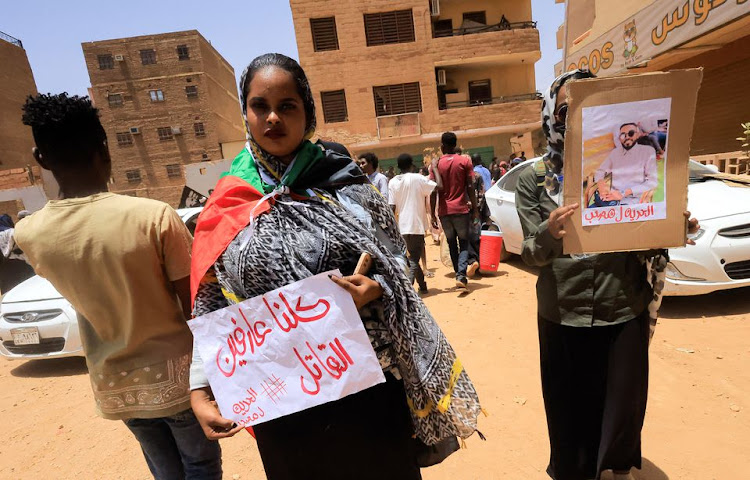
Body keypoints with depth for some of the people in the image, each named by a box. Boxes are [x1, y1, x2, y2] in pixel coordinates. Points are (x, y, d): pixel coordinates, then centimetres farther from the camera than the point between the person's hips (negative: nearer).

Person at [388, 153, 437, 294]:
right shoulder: (418, 179, -7)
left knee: (413, 257, 19)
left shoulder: (393, 182, 4)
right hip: (417, 225, -5)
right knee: (414, 259, -3)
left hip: (403, 226, 5)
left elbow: (392, 207, 1)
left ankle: (422, 286, 29)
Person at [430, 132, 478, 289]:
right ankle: (461, 275, -9)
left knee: (452, 244, 16)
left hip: (444, 211, 1)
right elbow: (470, 187, -4)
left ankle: (460, 274, 21)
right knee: (463, 243, 9)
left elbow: (434, 191, -5)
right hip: (461, 209, -1)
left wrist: (432, 214, 0)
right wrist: (474, 208, 3)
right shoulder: (465, 161, 0)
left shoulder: (436, 164, 0)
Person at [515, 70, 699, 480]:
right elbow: (531, 254, -9)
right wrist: (549, 233, -30)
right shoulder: (534, 179, -5)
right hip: (563, 316, -2)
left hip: (626, 310, 2)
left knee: (625, 405, 18)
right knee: (572, 408, 14)